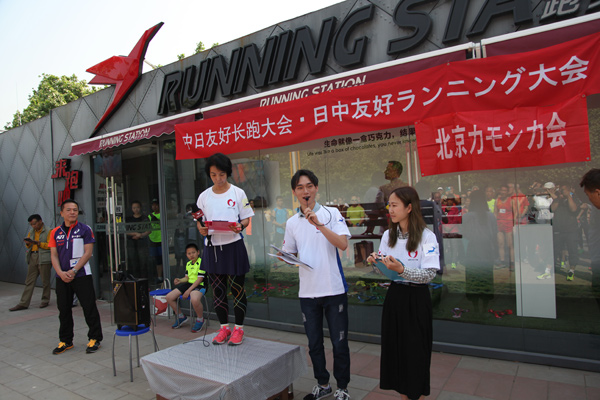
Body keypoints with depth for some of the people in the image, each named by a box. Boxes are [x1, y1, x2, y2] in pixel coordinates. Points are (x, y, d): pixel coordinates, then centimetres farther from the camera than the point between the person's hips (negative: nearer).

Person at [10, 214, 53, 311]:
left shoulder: (48, 232, -4)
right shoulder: (31, 232, 16)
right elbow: (28, 246, 19)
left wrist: (37, 243, -20)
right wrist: (28, 243, -3)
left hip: (44, 259, -6)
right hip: (32, 258, 6)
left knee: (45, 281, 3)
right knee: (29, 281, 5)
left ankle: (45, 301, 15)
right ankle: (23, 303, 7)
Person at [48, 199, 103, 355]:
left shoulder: (85, 229, -2)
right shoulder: (55, 232, 9)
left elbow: (88, 252, -7)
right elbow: (54, 255, 6)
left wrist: (73, 271, -14)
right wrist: (61, 273, -9)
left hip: (81, 275, -4)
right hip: (62, 277, 4)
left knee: (89, 308, 0)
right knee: (63, 309, 12)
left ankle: (95, 339, 12)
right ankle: (66, 341, 27)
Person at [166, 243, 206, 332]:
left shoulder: (201, 262, -11)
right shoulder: (188, 264, 16)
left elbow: (199, 279, -16)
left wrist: (188, 291, -18)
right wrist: (180, 280, -4)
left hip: (198, 285, -9)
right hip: (188, 284, 9)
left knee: (194, 299, -41)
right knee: (169, 297, 0)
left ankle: (200, 319, -9)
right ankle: (180, 316, 21)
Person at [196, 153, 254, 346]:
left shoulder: (238, 193, -2)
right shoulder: (204, 196, 6)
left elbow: (246, 218, 1)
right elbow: (200, 220, 11)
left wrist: (240, 226, -21)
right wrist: (201, 229, -11)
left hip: (233, 245, -3)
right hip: (212, 247, 3)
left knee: (237, 288, 4)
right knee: (217, 290, 12)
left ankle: (238, 328, 20)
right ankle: (224, 328, 27)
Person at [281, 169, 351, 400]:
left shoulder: (331, 213, -4)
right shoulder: (292, 223, 8)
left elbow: (343, 244, -16)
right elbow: (289, 254, 16)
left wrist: (319, 224, -24)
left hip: (334, 289, -4)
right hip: (307, 292, 4)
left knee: (339, 343, 6)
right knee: (314, 344, 16)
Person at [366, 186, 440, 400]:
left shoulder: (427, 236, -13)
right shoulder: (388, 235, 4)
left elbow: (430, 274, -18)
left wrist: (401, 269, -31)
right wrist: (376, 263, -10)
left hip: (417, 299, -5)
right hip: (394, 296, 5)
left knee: (416, 352, 6)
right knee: (395, 349, 13)